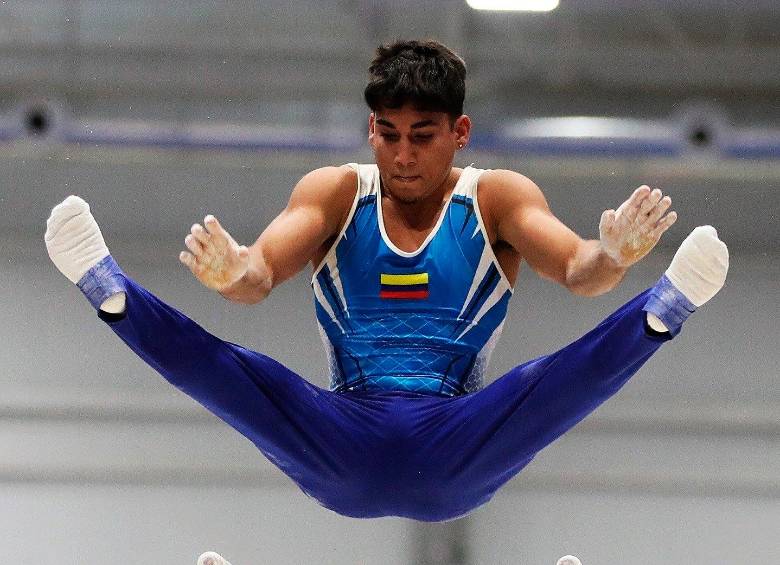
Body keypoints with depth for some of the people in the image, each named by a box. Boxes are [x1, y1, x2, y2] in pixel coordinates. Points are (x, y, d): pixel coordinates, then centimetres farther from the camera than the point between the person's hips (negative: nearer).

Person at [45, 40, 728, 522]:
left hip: (457, 457, -1)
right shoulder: (335, 193, 8)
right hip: (343, 452, 1)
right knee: (233, 369, -26)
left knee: (550, 381, -29)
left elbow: (574, 268, -11)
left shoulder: (497, 199, 5)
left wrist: (611, 259, -37)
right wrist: (232, 274, -35)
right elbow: (261, 273, -9)